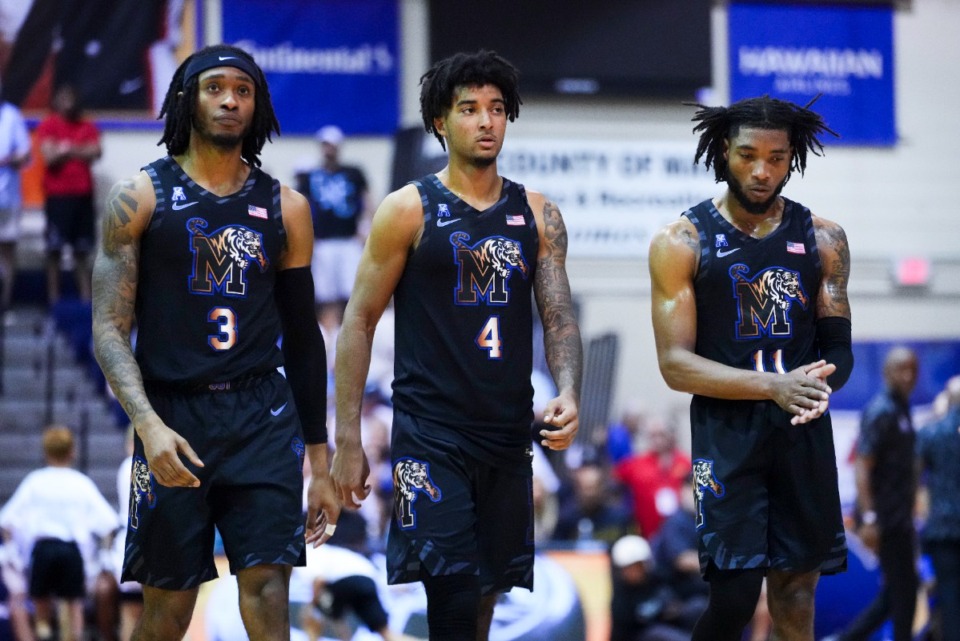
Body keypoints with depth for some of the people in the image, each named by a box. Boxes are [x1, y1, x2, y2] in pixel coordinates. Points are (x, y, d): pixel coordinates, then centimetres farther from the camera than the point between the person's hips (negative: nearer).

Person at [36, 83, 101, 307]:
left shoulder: (87, 127, 12)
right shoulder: (48, 126, 1)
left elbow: (95, 152, -3)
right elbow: (50, 157, -10)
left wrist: (68, 149, -10)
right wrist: (79, 151, -8)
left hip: (83, 194, 3)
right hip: (58, 194, -3)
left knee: (82, 250, 5)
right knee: (55, 249, -4)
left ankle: (86, 297, 6)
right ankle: (53, 297, -3)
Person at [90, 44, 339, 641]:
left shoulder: (285, 207, 10)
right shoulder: (140, 197, 2)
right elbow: (110, 329, -4)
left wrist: (321, 464, 15)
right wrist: (148, 424, -21)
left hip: (264, 418, 2)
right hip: (173, 418, -1)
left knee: (269, 589, -13)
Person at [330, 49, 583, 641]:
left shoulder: (537, 214, 8)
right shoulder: (410, 210, -2)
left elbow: (559, 316, 5)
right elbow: (360, 323, -1)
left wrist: (568, 396, -16)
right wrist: (348, 440, -6)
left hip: (509, 436, 4)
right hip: (431, 433, -4)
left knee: (486, 591, 11)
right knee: (453, 590, -16)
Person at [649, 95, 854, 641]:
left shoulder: (823, 240, 6)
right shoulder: (682, 243, -4)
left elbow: (839, 348, 10)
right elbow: (676, 364, -9)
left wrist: (822, 381, -16)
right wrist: (774, 386, -23)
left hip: (806, 436, 4)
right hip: (728, 436, -3)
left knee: (797, 597, 7)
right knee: (736, 593, -12)